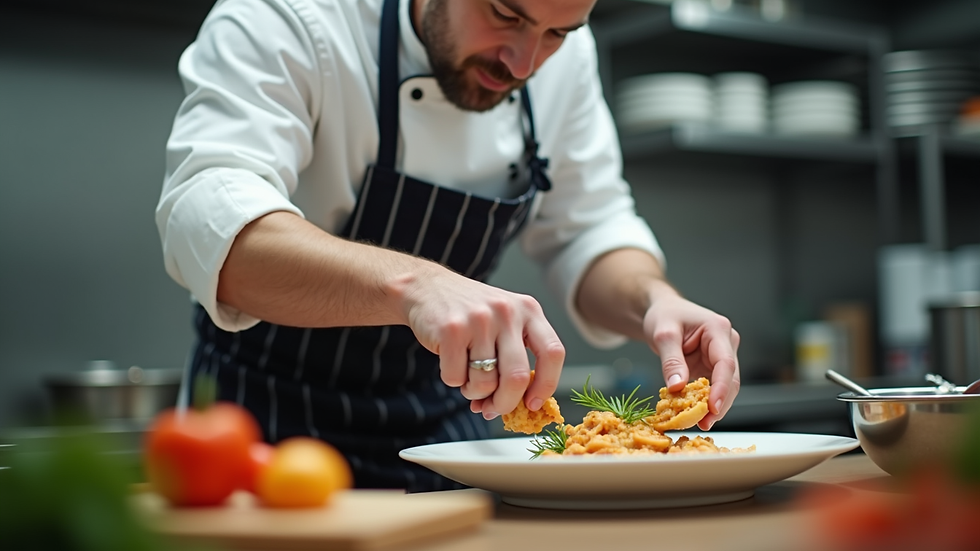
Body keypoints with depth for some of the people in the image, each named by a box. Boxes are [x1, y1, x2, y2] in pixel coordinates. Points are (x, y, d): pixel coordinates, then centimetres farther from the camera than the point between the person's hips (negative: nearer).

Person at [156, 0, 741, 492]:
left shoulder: (565, 57, -3)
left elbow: (589, 232, 3)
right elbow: (206, 219, -35)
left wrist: (654, 300, -19)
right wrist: (410, 284, -50)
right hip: (269, 421, -4)